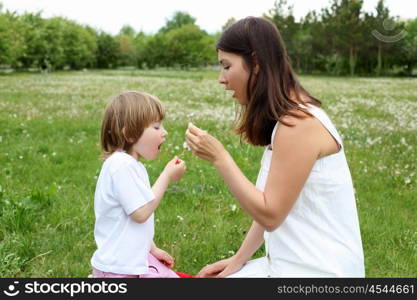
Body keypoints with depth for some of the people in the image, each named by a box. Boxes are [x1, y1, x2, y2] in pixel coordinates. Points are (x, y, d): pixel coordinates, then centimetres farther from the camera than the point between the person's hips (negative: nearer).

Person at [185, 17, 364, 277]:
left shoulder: (298, 123, -22)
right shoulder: (285, 117, 8)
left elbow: (270, 214, -20)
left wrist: (219, 157, -19)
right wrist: (239, 259, 6)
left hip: (318, 271, -9)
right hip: (292, 263, 9)